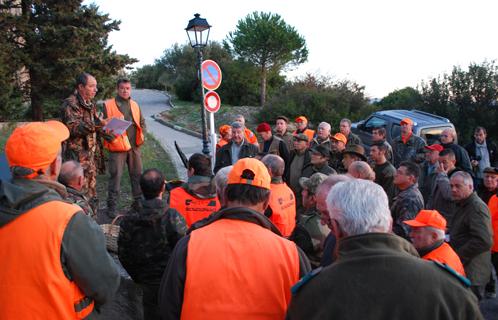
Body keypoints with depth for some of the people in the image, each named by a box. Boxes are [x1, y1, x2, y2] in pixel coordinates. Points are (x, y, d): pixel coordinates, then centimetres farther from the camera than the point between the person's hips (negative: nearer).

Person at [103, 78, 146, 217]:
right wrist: (110, 137, -15)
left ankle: (138, 201, 26)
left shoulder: (134, 105, 14)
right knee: (115, 176, -2)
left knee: (137, 174, 12)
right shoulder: (109, 105, -2)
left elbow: (142, 122, 21)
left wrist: (142, 135, 7)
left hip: (134, 146, 5)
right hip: (117, 147, -5)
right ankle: (112, 206, 7)